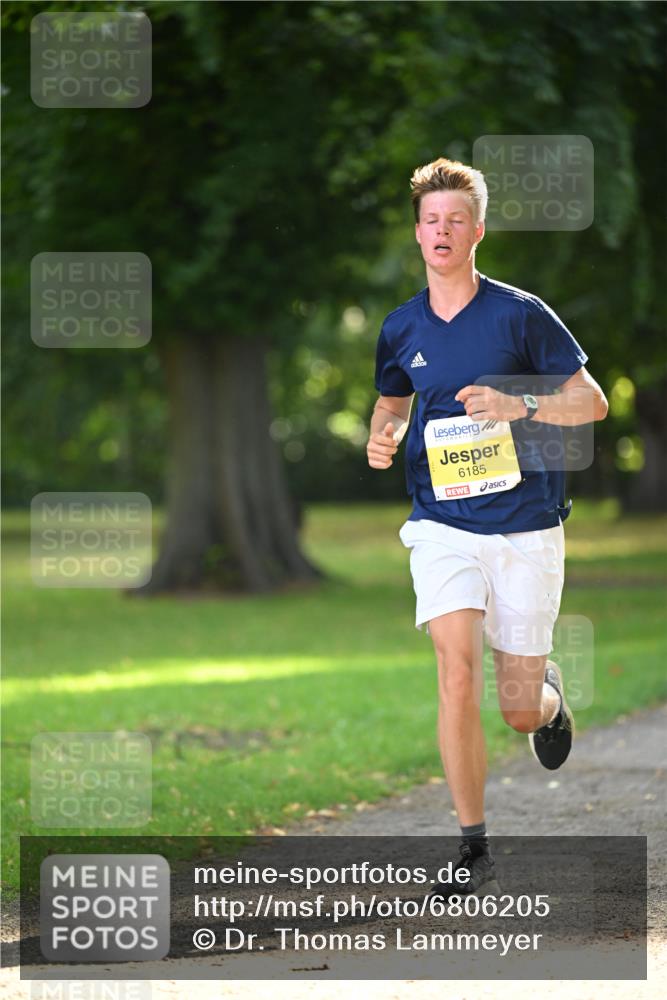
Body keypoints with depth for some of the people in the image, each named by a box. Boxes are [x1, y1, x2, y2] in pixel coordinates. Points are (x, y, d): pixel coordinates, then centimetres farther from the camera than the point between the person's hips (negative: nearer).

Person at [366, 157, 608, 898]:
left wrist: (519, 406, -19)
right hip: (443, 524, 2)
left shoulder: (520, 314, -5)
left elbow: (592, 401, -2)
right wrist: (380, 439, 1)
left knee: (519, 711, 1)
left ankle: (548, 693, 42)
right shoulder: (401, 328, 5)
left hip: (525, 525, -2)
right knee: (456, 670, -20)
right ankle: (474, 850, -12)